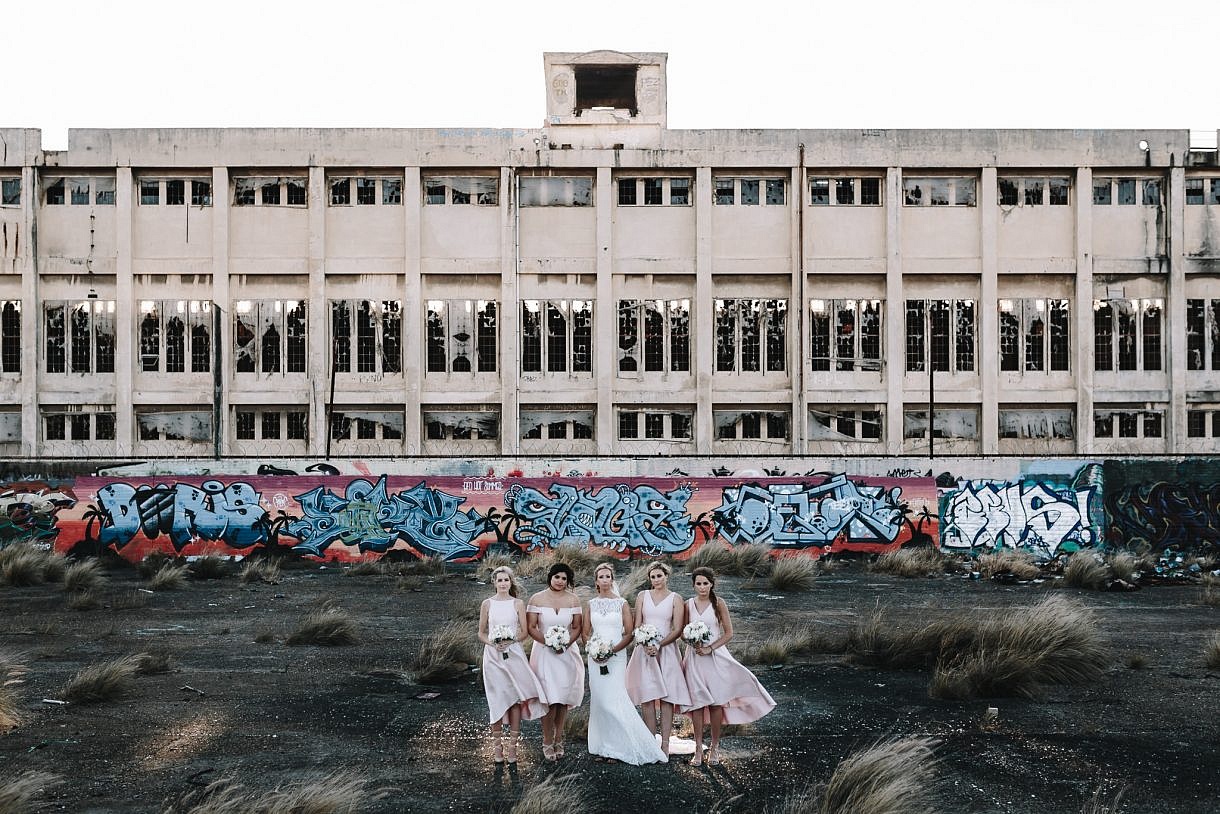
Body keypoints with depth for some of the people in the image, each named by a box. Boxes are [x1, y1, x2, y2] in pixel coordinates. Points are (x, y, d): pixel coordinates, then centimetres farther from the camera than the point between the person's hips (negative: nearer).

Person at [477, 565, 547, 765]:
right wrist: (493, 643, -11)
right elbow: (481, 633, 7)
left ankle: (512, 745, 3)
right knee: (497, 700, 0)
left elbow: (524, 632, 3)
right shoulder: (487, 604, 4)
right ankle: (497, 745, 10)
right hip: (493, 656, 0)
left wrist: (511, 641, -14)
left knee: (515, 698, -5)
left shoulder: (518, 604, 4)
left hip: (514, 653, 0)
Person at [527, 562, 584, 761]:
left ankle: (558, 739, 17)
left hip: (567, 653, 2)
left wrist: (565, 644, -12)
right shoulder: (537, 599, -2)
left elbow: (577, 627, 5)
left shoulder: (573, 600, 4)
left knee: (563, 699, 5)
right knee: (550, 699, -7)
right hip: (544, 653, -2)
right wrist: (549, 642, -15)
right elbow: (531, 628, -4)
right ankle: (547, 742, 3)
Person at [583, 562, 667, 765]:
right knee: (599, 701, 3)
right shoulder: (592, 604, 9)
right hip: (595, 658, 3)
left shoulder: (621, 603, 1)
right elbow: (586, 633, 13)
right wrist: (592, 650, -5)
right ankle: (604, 747, 10)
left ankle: (617, 747, -1)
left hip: (616, 657, -3)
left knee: (614, 701, -11)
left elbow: (629, 634, -1)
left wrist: (612, 650, -12)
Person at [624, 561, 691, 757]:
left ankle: (665, 744, 0)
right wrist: (645, 644, -12)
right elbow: (637, 625, 5)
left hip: (666, 650, -2)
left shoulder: (675, 599, 3)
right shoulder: (642, 596, 9)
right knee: (646, 697, -2)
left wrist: (659, 645, -14)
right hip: (645, 650, 2)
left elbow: (677, 630, -3)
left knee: (666, 697, -4)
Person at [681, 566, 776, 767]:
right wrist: (693, 643, -10)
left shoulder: (718, 603, -2)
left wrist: (710, 648, -12)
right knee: (697, 703, 0)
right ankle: (698, 749, 7)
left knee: (716, 702, 0)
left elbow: (728, 633, -2)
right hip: (695, 658, 2)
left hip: (715, 657, -1)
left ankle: (715, 748, 12)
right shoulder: (688, 604, 4)